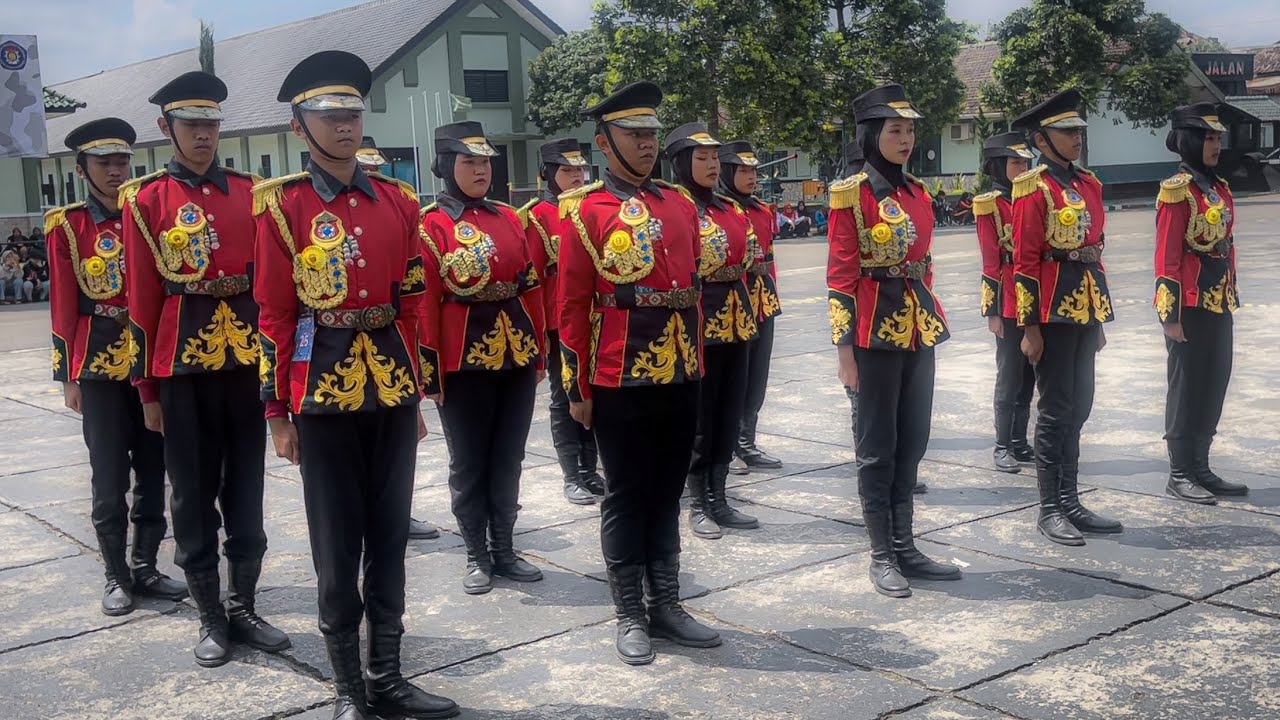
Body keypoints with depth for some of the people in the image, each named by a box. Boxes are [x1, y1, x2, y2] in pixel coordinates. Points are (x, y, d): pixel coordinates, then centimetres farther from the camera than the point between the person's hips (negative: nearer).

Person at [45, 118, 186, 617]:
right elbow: (63, 305, -2)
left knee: (154, 471, 9)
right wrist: (67, 376, -4)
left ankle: (146, 567, 21)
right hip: (100, 365, -3)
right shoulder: (67, 226, -1)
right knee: (110, 479, 3)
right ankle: (117, 576, 15)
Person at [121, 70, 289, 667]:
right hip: (184, 361, -3)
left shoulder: (248, 190, 8)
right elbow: (142, 297, -2)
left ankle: (244, 607, 22)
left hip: (247, 355, 3)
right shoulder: (145, 198, -1)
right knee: (194, 492, 6)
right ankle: (210, 617, 17)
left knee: (245, 485, 9)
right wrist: (148, 387, -3)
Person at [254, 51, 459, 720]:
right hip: (324, 389, -4)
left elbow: (413, 305, 12)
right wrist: (277, 413, -5)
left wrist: (416, 393, 12)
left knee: (389, 534, 11)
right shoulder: (282, 205, -4)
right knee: (337, 543, 4)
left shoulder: (397, 200, 8)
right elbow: (274, 315, -4)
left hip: (392, 386, 4)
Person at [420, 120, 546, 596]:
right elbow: (424, 302, -8)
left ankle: (505, 551, 23)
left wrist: (540, 353, 9)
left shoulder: (509, 218, 10)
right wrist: (429, 371, -11)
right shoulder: (430, 224, -5)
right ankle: (477, 556, 18)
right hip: (465, 361, -5)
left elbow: (531, 288, 11)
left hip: (516, 357, 5)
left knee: (508, 460, 11)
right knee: (469, 464, 6)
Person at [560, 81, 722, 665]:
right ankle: (631, 617, 16)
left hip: (680, 379, 5)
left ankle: (667, 606, 24)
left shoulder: (681, 206, 10)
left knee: (667, 495, 13)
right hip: (620, 381, -5)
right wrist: (577, 389, -7)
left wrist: (696, 364, 14)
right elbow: (572, 306, -6)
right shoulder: (586, 211, -6)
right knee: (626, 499, 6)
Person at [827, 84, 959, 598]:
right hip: (876, 332, -7)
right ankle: (882, 556, 12)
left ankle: (906, 548, 22)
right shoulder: (852, 195, -9)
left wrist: (931, 323, 17)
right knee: (878, 447, 2)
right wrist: (845, 348, -14)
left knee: (912, 441, 11)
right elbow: (840, 276, -11)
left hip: (918, 329, 7)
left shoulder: (918, 193, 12)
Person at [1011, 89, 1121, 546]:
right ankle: (1050, 510, 7)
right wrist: (1030, 327, -15)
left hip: (1086, 309, 8)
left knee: (1078, 408, 12)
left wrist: (1099, 318, 18)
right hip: (1054, 311, -8)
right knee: (1057, 411, -2)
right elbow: (1025, 262, -12)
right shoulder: (1033, 189, -9)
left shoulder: (1089, 184, 14)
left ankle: (1070, 503, 20)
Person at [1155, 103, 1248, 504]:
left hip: (1219, 305, 8)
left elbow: (1227, 246, 18)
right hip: (1191, 306, -8)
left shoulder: (1220, 188, 13)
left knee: (1215, 385, 12)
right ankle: (1180, 475, 9)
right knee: (1187, 388, 0)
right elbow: (1166, 258, -15)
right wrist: (1171, 315, -17)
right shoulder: (1177, 191, -13)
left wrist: (1231, 298, 17)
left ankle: (1201, 468, 22)